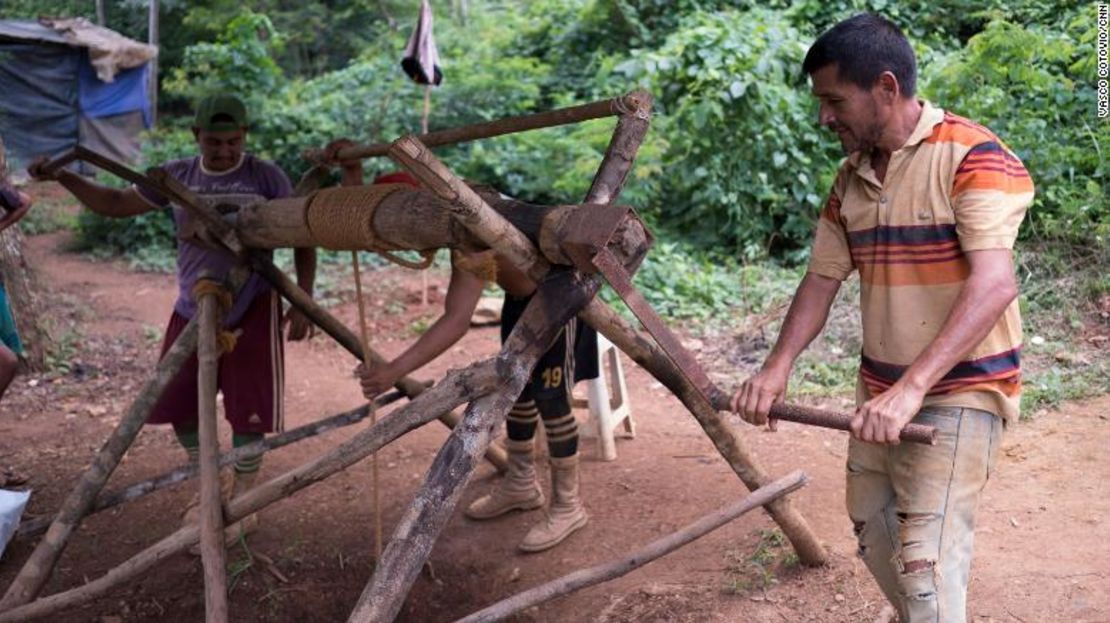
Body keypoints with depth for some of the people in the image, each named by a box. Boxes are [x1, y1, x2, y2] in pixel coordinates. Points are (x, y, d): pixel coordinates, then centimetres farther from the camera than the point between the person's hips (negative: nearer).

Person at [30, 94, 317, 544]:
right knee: (177, 405, 11)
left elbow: (301, 238, -3)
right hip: (192, 310, 5)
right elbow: (116, 204, 10)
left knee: (247, 411, 0)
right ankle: (212, 484, 35)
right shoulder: (178, 176, 2)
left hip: (251, 311, -4)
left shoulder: (266, 177, -8)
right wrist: (63, 178, -3)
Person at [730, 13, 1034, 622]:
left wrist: (912, 388, -37)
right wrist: (778, 366, -9)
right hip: (880, 389, 8)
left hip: (960, 391, -7)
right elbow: (822, 280, 7)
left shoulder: (971, 156, -18)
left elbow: (994, 284, -29)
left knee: (927, 557, -14)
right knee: (871, 525, 19)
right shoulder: (851, 177, 5)